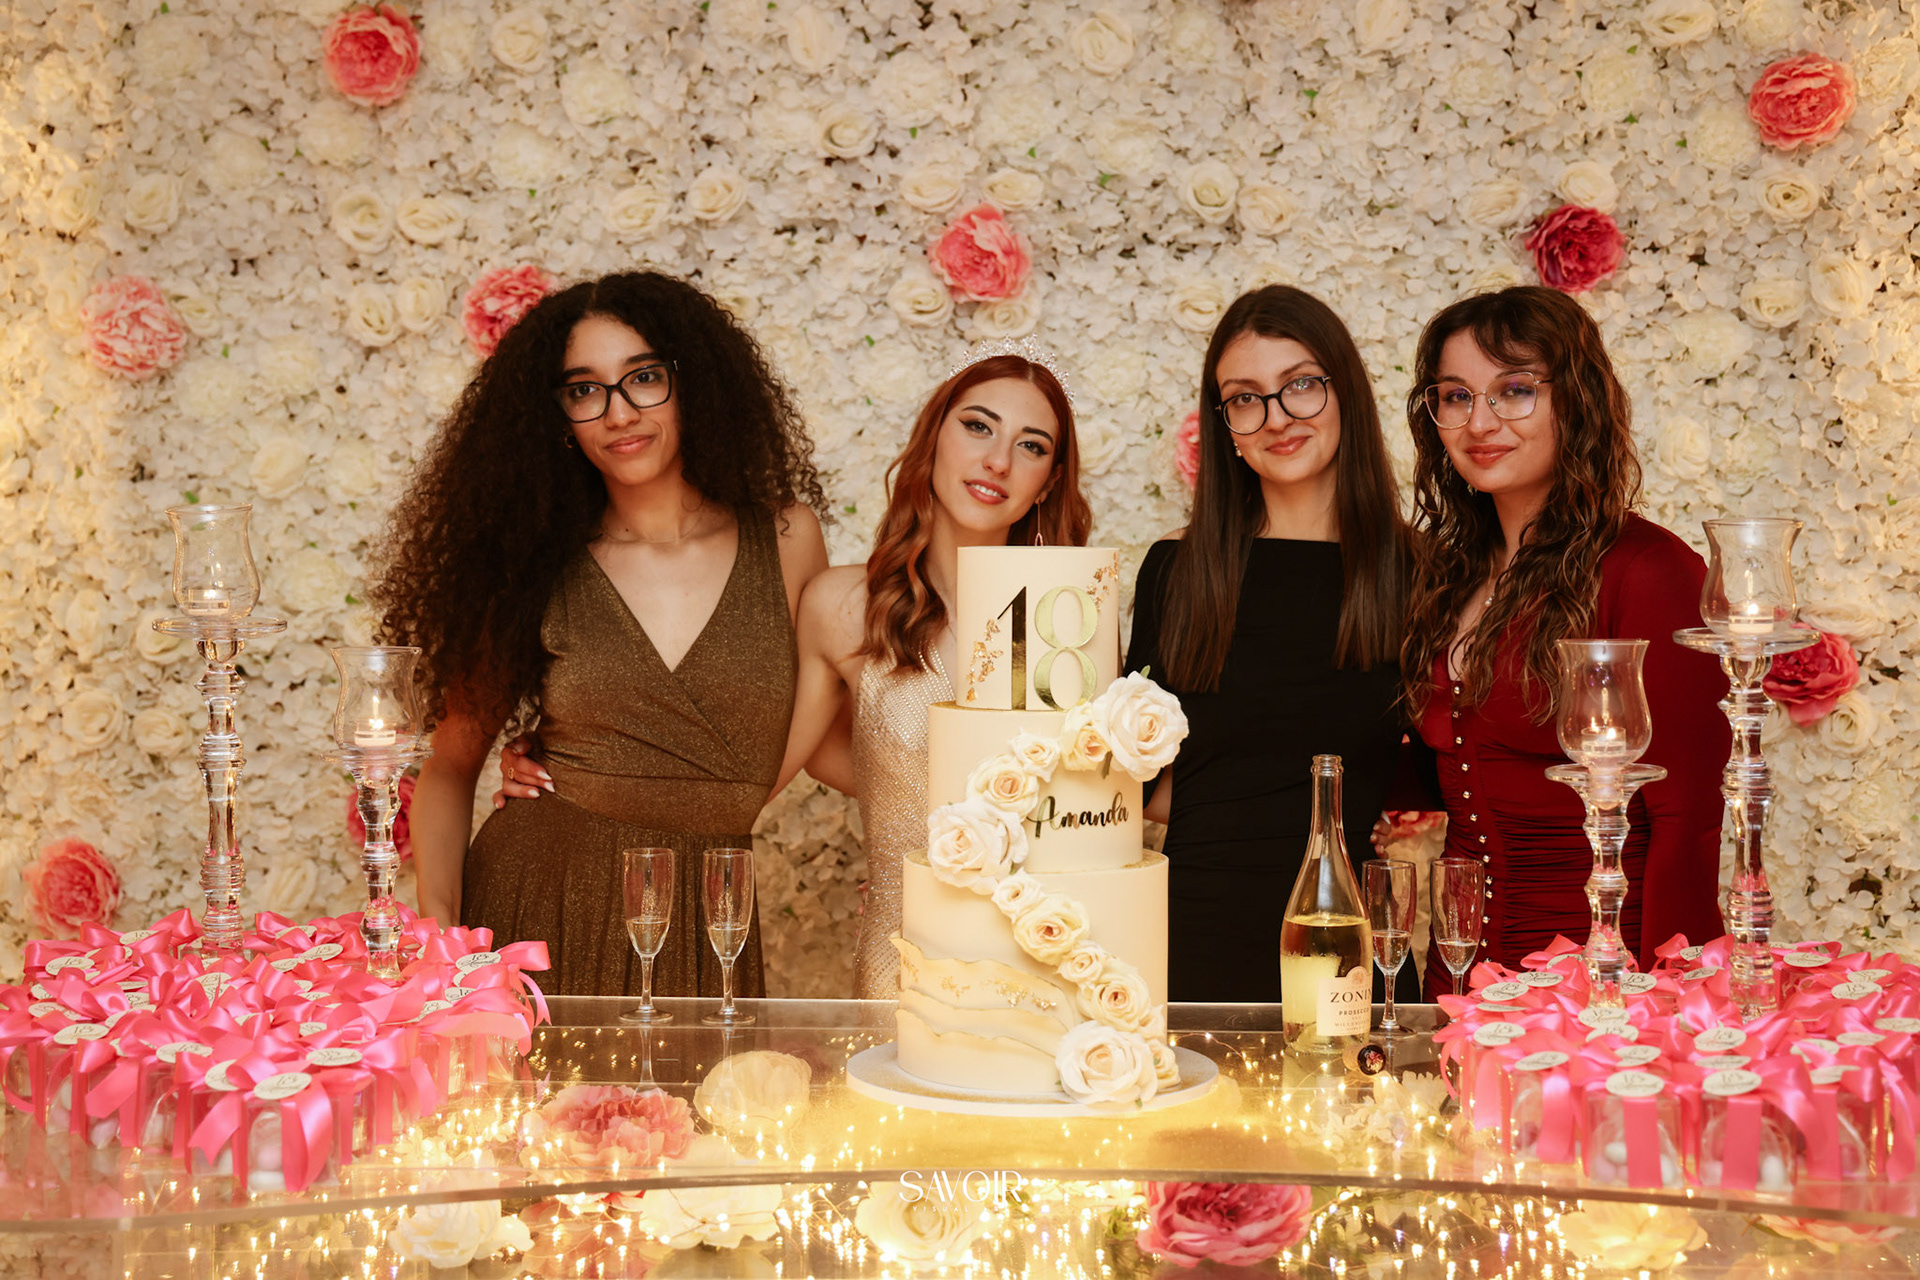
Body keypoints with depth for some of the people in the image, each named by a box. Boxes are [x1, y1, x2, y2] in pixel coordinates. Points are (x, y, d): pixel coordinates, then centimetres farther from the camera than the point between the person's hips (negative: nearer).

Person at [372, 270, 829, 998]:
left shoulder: (785, 538, 3)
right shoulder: (536, 565, 2)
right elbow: (452, 762, 5)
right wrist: (437, 915, -9)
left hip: (699, 923, 1)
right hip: (537, 900, 0)